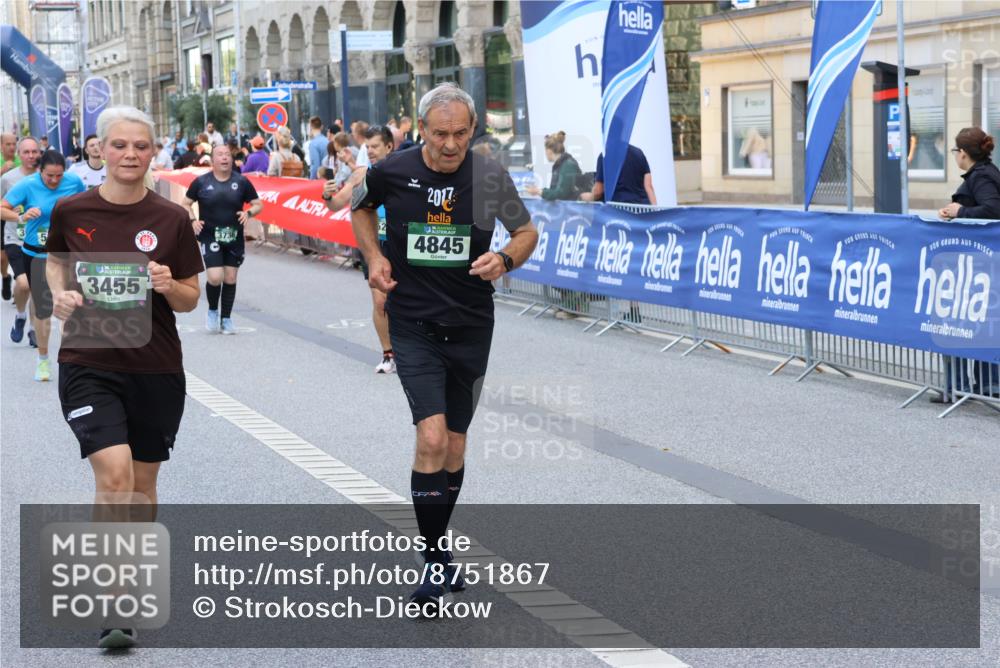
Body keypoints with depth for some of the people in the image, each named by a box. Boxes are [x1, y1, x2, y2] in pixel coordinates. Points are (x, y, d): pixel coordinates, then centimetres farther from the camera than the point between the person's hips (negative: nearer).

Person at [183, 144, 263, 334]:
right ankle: (212, 311, 14)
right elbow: (186, 203, 11)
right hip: (210, 238, -2)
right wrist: (193, 220, -7)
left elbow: (258, 204, 8)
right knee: (215, 277, -14)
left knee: (230, 279, 7)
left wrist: (249, 213, -14)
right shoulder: (201, 182, -1)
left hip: (234, 238, 2)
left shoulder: (241, 182, 2)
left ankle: (226, 319, 22)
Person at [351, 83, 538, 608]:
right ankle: (434, 561, -5)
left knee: (454, 445, 11)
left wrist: (506, 259, -15)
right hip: (413, 328, -2)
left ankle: (438, 550, 30)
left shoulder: (490, 177, -7)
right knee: (432, 438, -17)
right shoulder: (391, 173, -8)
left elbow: (526, 232, 7)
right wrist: (374, 256, -1)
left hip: (471, 327, 2)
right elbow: (361, 207, 15)